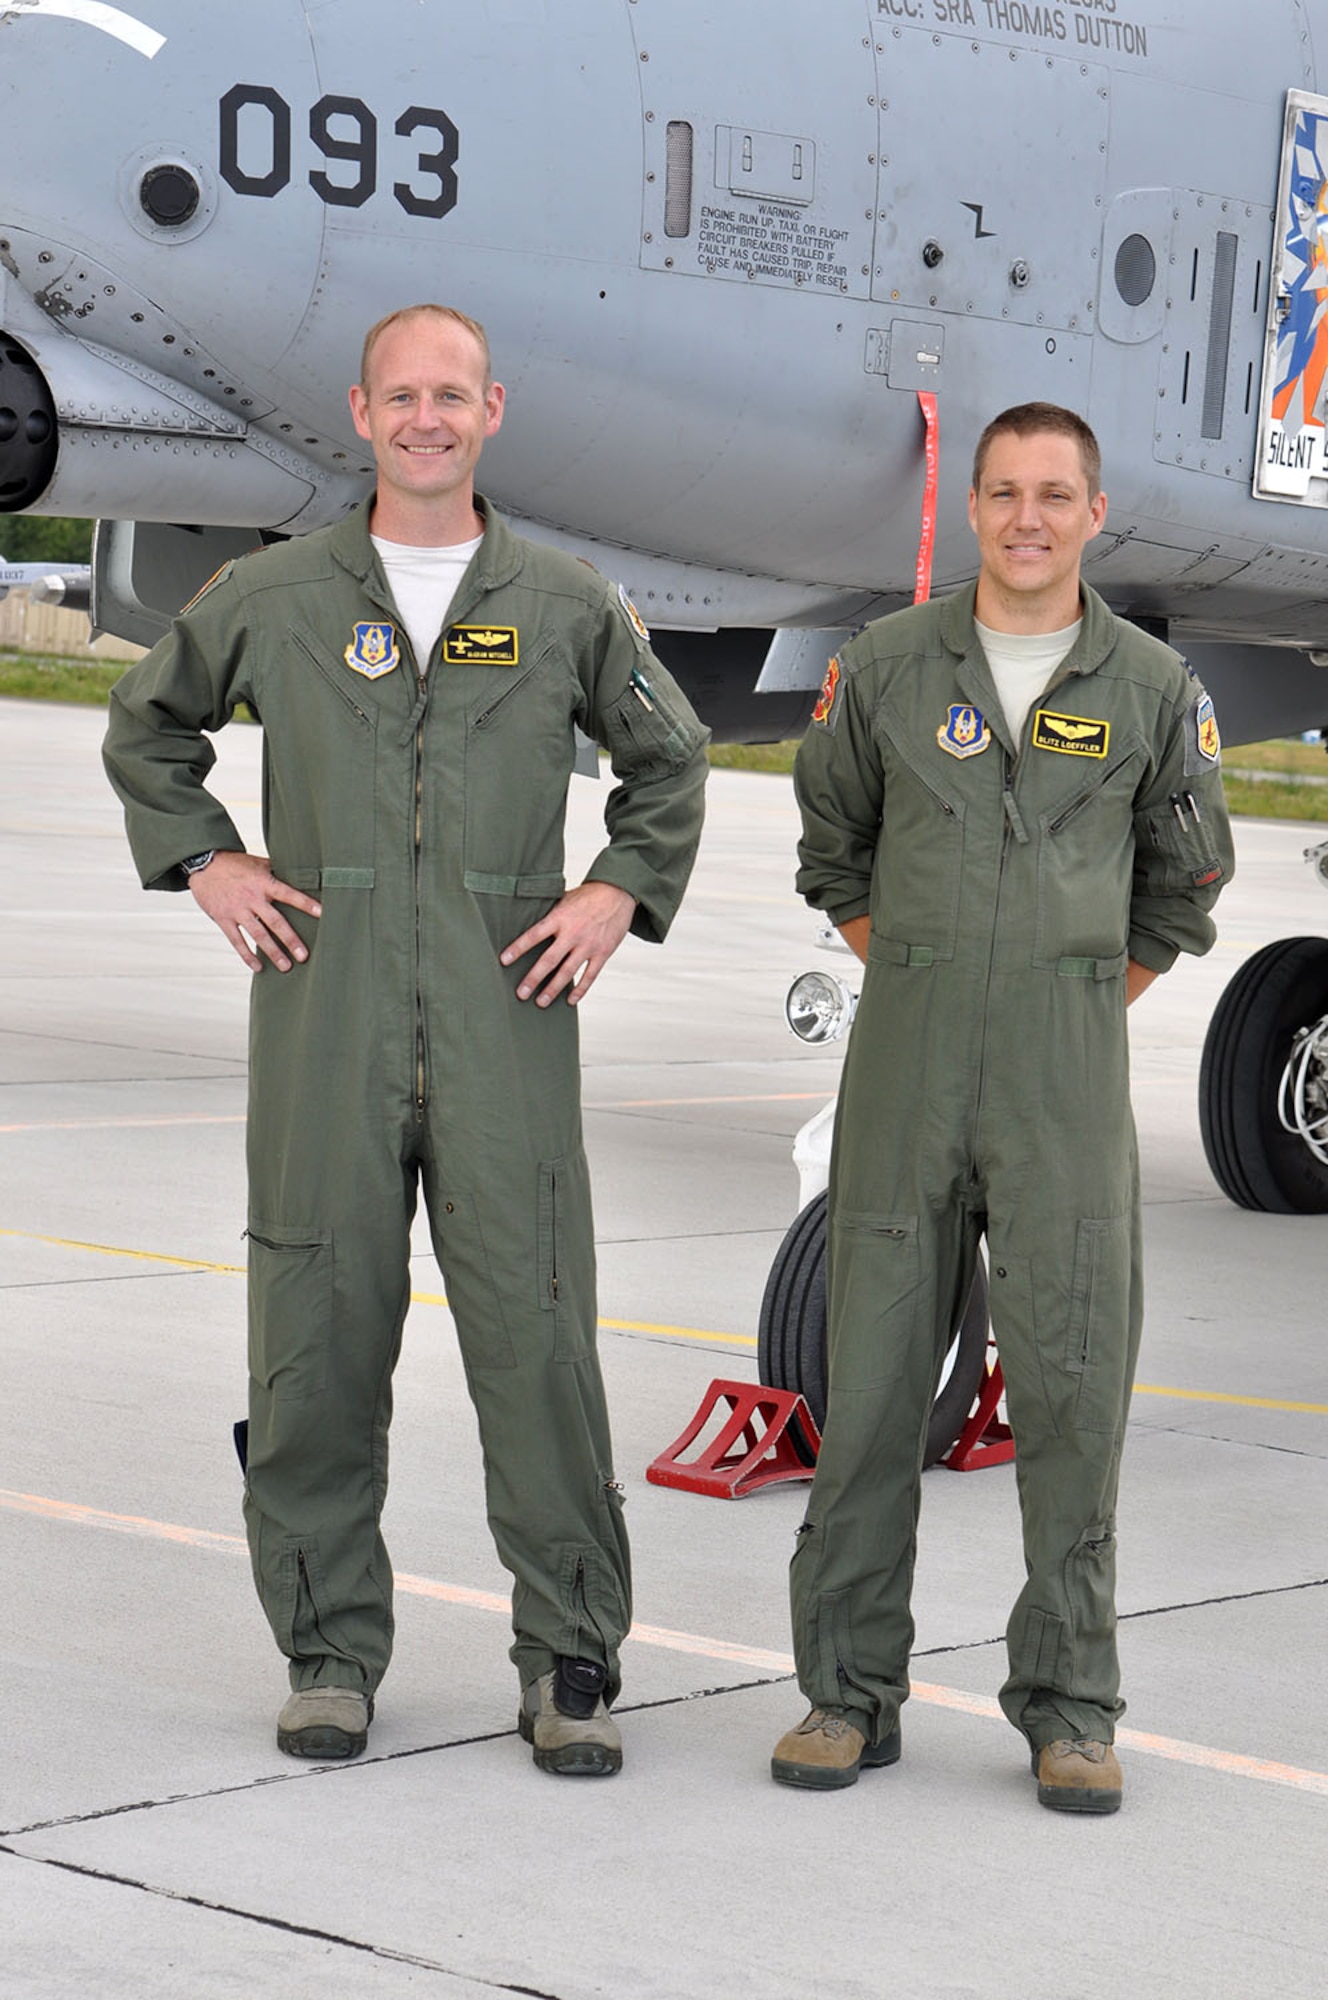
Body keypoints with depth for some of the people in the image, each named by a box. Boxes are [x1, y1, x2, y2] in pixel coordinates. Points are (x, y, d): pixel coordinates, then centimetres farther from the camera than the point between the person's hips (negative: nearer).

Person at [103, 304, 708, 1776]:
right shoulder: (272, 598, 7)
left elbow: (668, 758, 21)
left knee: (538, 1336, -4)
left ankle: (569, 1664, 5)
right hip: (325, 1018, 1)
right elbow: (146, 725, 21)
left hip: (507, 1019, 0)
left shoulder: (567, 606, 8)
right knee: (318, 1337, 3)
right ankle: (331, 1653, 15)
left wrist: (621, 891, 7)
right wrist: (202, 861, 8)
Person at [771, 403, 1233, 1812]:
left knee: (1072, 1379, -2)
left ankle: (1068, 1707, 7)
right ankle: (850, 1692, 11)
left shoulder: (1152, 689, 4)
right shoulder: (887, 667, 4)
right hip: (905, 1065, 1)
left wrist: (1087, 1007, 11)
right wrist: (912, 985, 11)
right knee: (872, 1373, 2)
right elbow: (832, 849, 17)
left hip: (1067, 1073, 0)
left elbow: (1183, 886, 16)